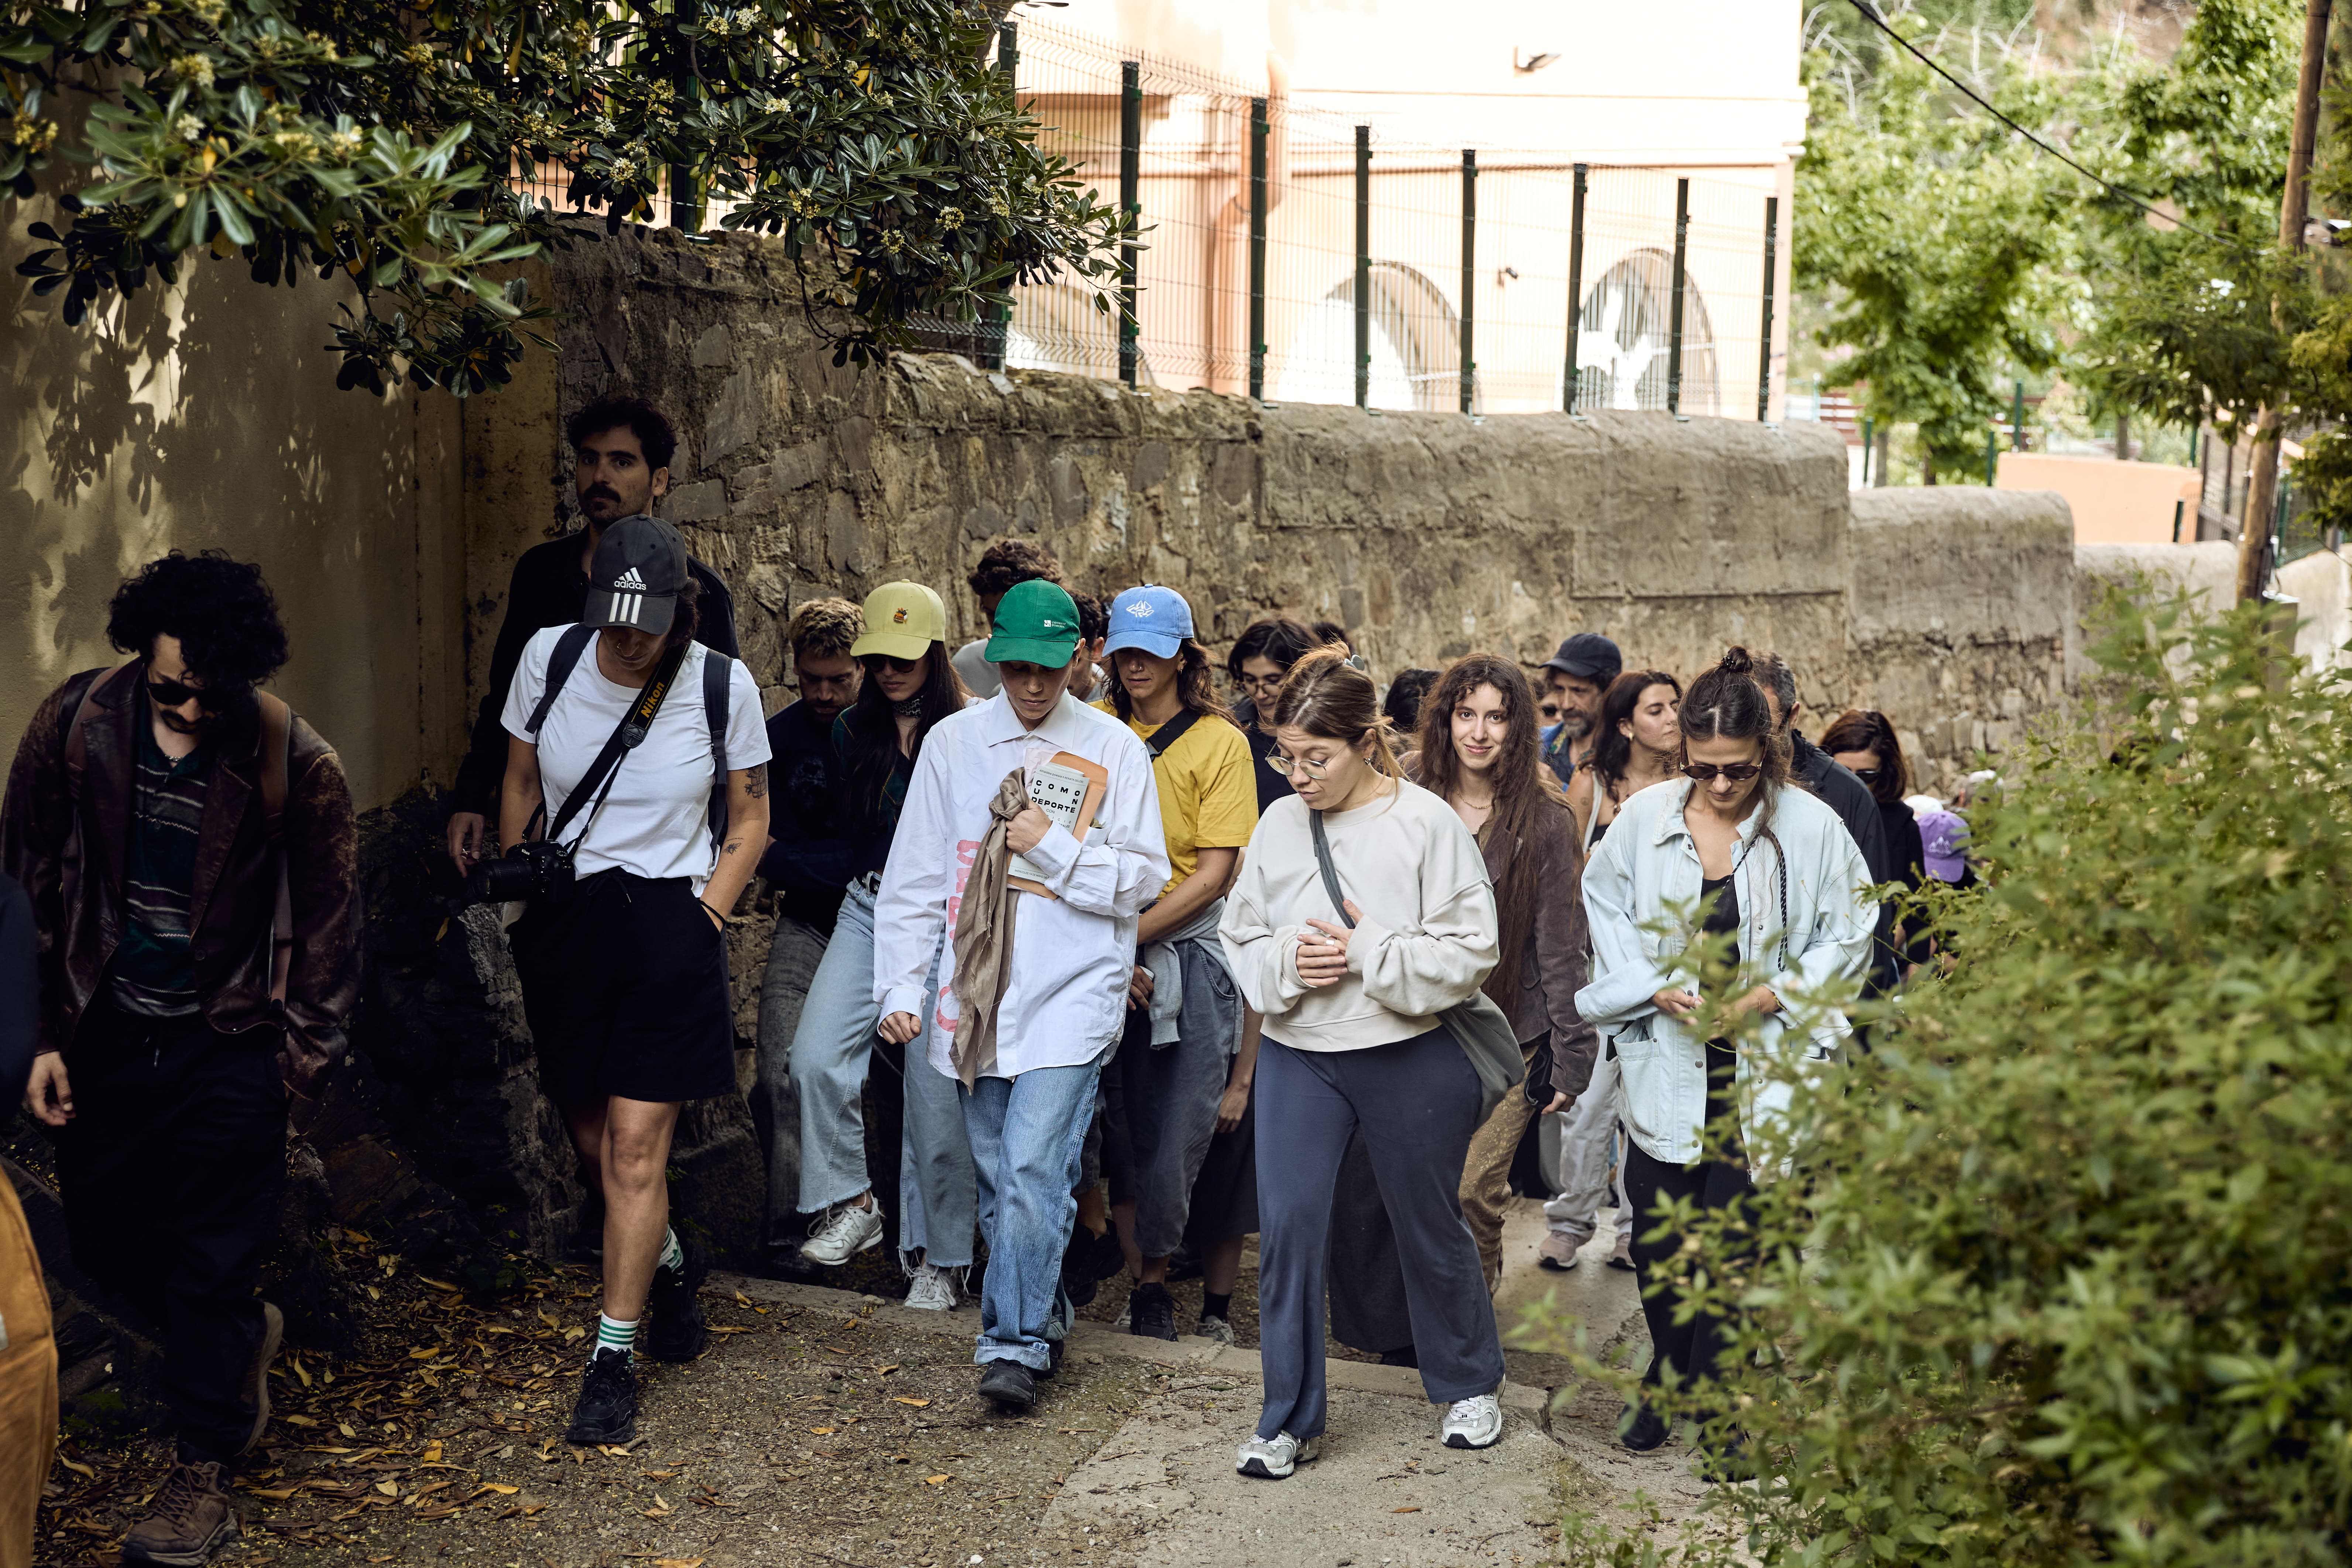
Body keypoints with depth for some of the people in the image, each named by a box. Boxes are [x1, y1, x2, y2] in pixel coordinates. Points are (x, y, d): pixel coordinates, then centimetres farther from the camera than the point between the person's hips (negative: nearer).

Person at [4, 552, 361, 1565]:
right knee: (102, 1236, 13)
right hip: (106, 1032, 3)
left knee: (213, 1264, 2)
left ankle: (203, 1470, 18)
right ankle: (242, 1334, 40)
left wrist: (306, 1054, -2)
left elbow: (327, 918, -3)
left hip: (230, 1045, -3)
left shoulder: (297, 767, -13)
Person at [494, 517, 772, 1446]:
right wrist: (516, 899, 8)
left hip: (669, 924, -3)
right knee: (592, 1137, 13)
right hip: (564, 919, 3)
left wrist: (706, 916, -4)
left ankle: (613, 1359, 5)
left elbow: (749, 820, 5)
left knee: (637, 1145, -6)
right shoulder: (548, 658, -3)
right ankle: (670, 1264, 42)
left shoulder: (723, 687, -8)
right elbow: (521, 788, 11)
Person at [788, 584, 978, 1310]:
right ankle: (851, 1203, 2)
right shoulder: (853, 732, 11)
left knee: (936, 1094, -2)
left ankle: (937, 1257, 12)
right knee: (817, 1054, -17)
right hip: (867, 913, 4)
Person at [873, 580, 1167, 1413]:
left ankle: (1015, 1344, -5)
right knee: (998, 1178, 10)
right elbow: (914, 876, 8)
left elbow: (1143, 879, 1)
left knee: (1034, 1167, -14)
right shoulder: (953, 742, 6)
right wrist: (901, 986, 2)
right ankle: (1044, 1318, 27)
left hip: (1073, 991, -3)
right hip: (975, 992, 3)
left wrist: (1054, 847, -11)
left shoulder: (1114, 749, 1)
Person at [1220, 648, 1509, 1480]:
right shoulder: (1279, 824, 3)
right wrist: (1286, 961, -12)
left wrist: (1368, 953, -20)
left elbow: (1469, 953, -12)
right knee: (1287, 1226, -4)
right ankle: (1290, 1419, 9)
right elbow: (1240, 936, 8)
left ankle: (1468, 1387, 35)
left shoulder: (1427, 824, -10)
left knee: (1430, 1226, 12)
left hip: (1409, 1058, -3)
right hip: (1297, 1055, 3)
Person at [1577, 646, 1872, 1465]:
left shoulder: (1810, 826, -6)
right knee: (1658, 1235, 9)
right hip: (1664, 1067, 2)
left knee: (1736, 1239, -1)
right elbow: (1606, 916, 9)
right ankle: (1667, 1382, 32)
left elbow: (1847, 938, 1)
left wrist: (1772, 993, -11)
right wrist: (1657, 989, -6)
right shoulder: (1643, 819, 0)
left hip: (1761, 1068, -2)